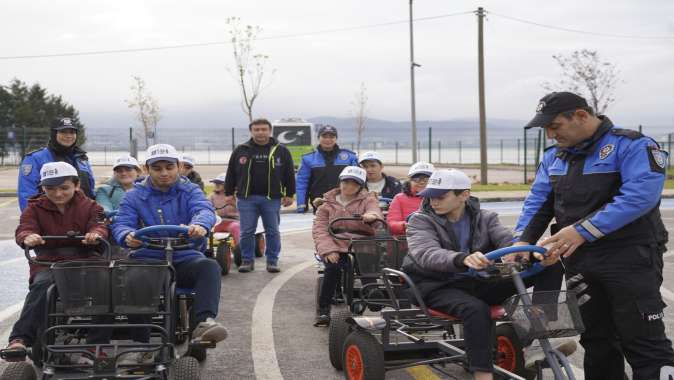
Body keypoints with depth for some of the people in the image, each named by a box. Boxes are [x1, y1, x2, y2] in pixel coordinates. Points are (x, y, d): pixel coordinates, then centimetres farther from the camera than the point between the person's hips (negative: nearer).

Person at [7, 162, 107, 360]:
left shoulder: (89, 206, 12)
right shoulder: (35, 208, 12)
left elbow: (99, 225, -7)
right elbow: (24, 228, -5)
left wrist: (95, 234, -34)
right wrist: (28, 237, -32)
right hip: (47, 263, 0)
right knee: (42, 284, -33)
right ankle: (20, 338, -37)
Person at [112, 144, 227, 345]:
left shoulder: (190, 191, 11)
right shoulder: (134, 196, 13)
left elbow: (204, 210, -12)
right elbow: (120, 224, -3)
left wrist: (200, 225, -39)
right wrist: (127, 236, -31)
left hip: (185, 258, 0)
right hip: (148, 258, 0)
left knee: (209, 266, -30)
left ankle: (204, 321, -44)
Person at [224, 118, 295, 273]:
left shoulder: (281, 151, 5)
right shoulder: (241, 150, 7)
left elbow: (289, 174, 8)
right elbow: (231, 173, 11)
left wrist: (289, 194, 4)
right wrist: (229, 193, 7)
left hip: (272, 198, 0)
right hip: (246, 198, 1)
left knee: (272, 232, 4)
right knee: (247, 232, 2)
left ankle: (272, 261, 14)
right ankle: (247, 260, 14)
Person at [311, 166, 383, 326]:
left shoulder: (368, 200, 11)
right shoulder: (328, 204, 14)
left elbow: (375, 212, -13)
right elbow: (319, 229, 4)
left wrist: (372, 216, -40)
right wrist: (328, 250, -14)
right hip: (335, 248, 1)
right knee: (333, 267, -30)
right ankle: (323, 310, -19)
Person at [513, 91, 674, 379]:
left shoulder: (632, 146, -9)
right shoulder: (553, 157, 14)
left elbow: (640, 196, -23)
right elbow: (537, 202, 10)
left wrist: (582, 231, -26)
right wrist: (523, 241, -8)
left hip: (630, 258, -6)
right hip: (579, 262, 7)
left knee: (644, 342, -6)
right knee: (596, 340, 13)